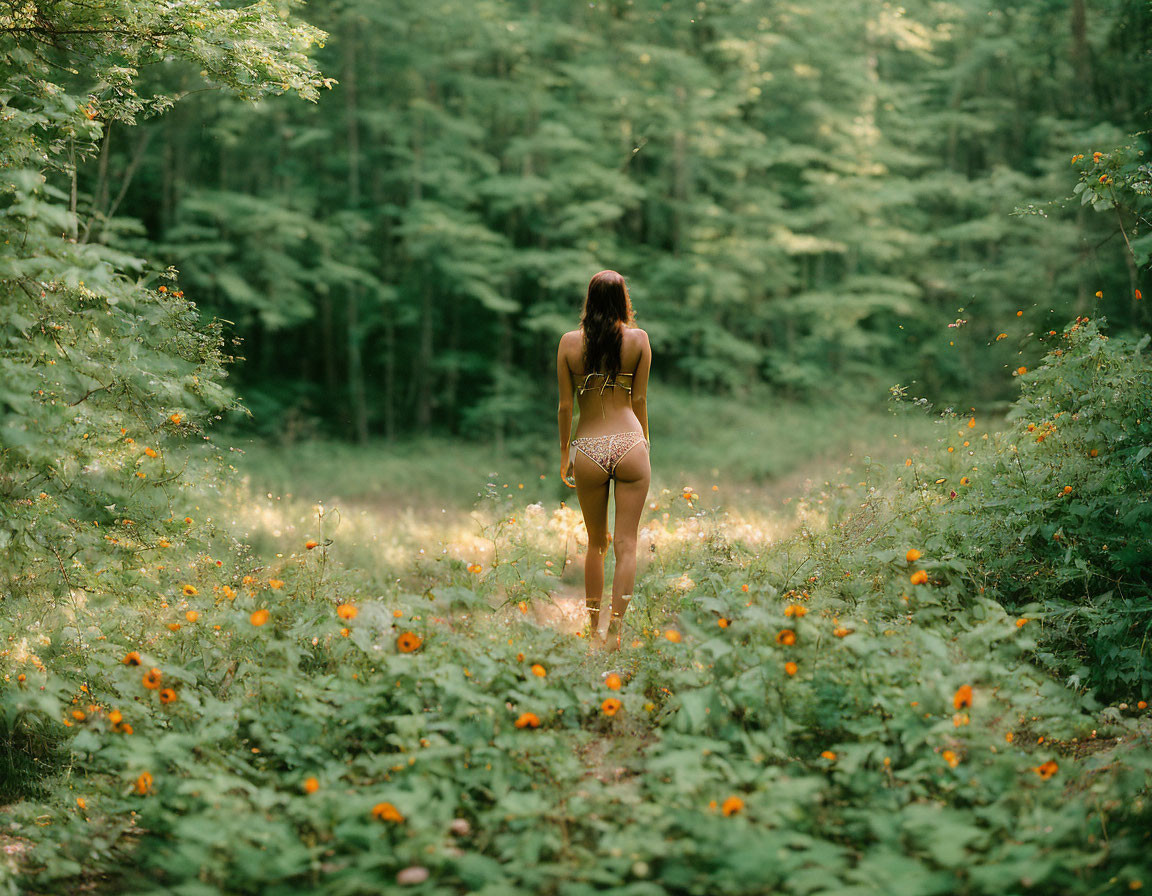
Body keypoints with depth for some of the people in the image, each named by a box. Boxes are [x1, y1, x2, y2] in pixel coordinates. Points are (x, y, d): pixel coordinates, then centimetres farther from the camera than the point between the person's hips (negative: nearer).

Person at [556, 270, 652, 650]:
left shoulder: (569, 342, 1)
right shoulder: (638, 339, 0)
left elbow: (565, 405, 3)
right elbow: (639, 399, 4)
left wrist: (564, 454, 14)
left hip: (588, 450, 1)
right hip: (630, 446, -1)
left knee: (596, 543, 16)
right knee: (626, 543, 3)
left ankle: (593, 627, 22)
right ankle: (615, 628, -4)